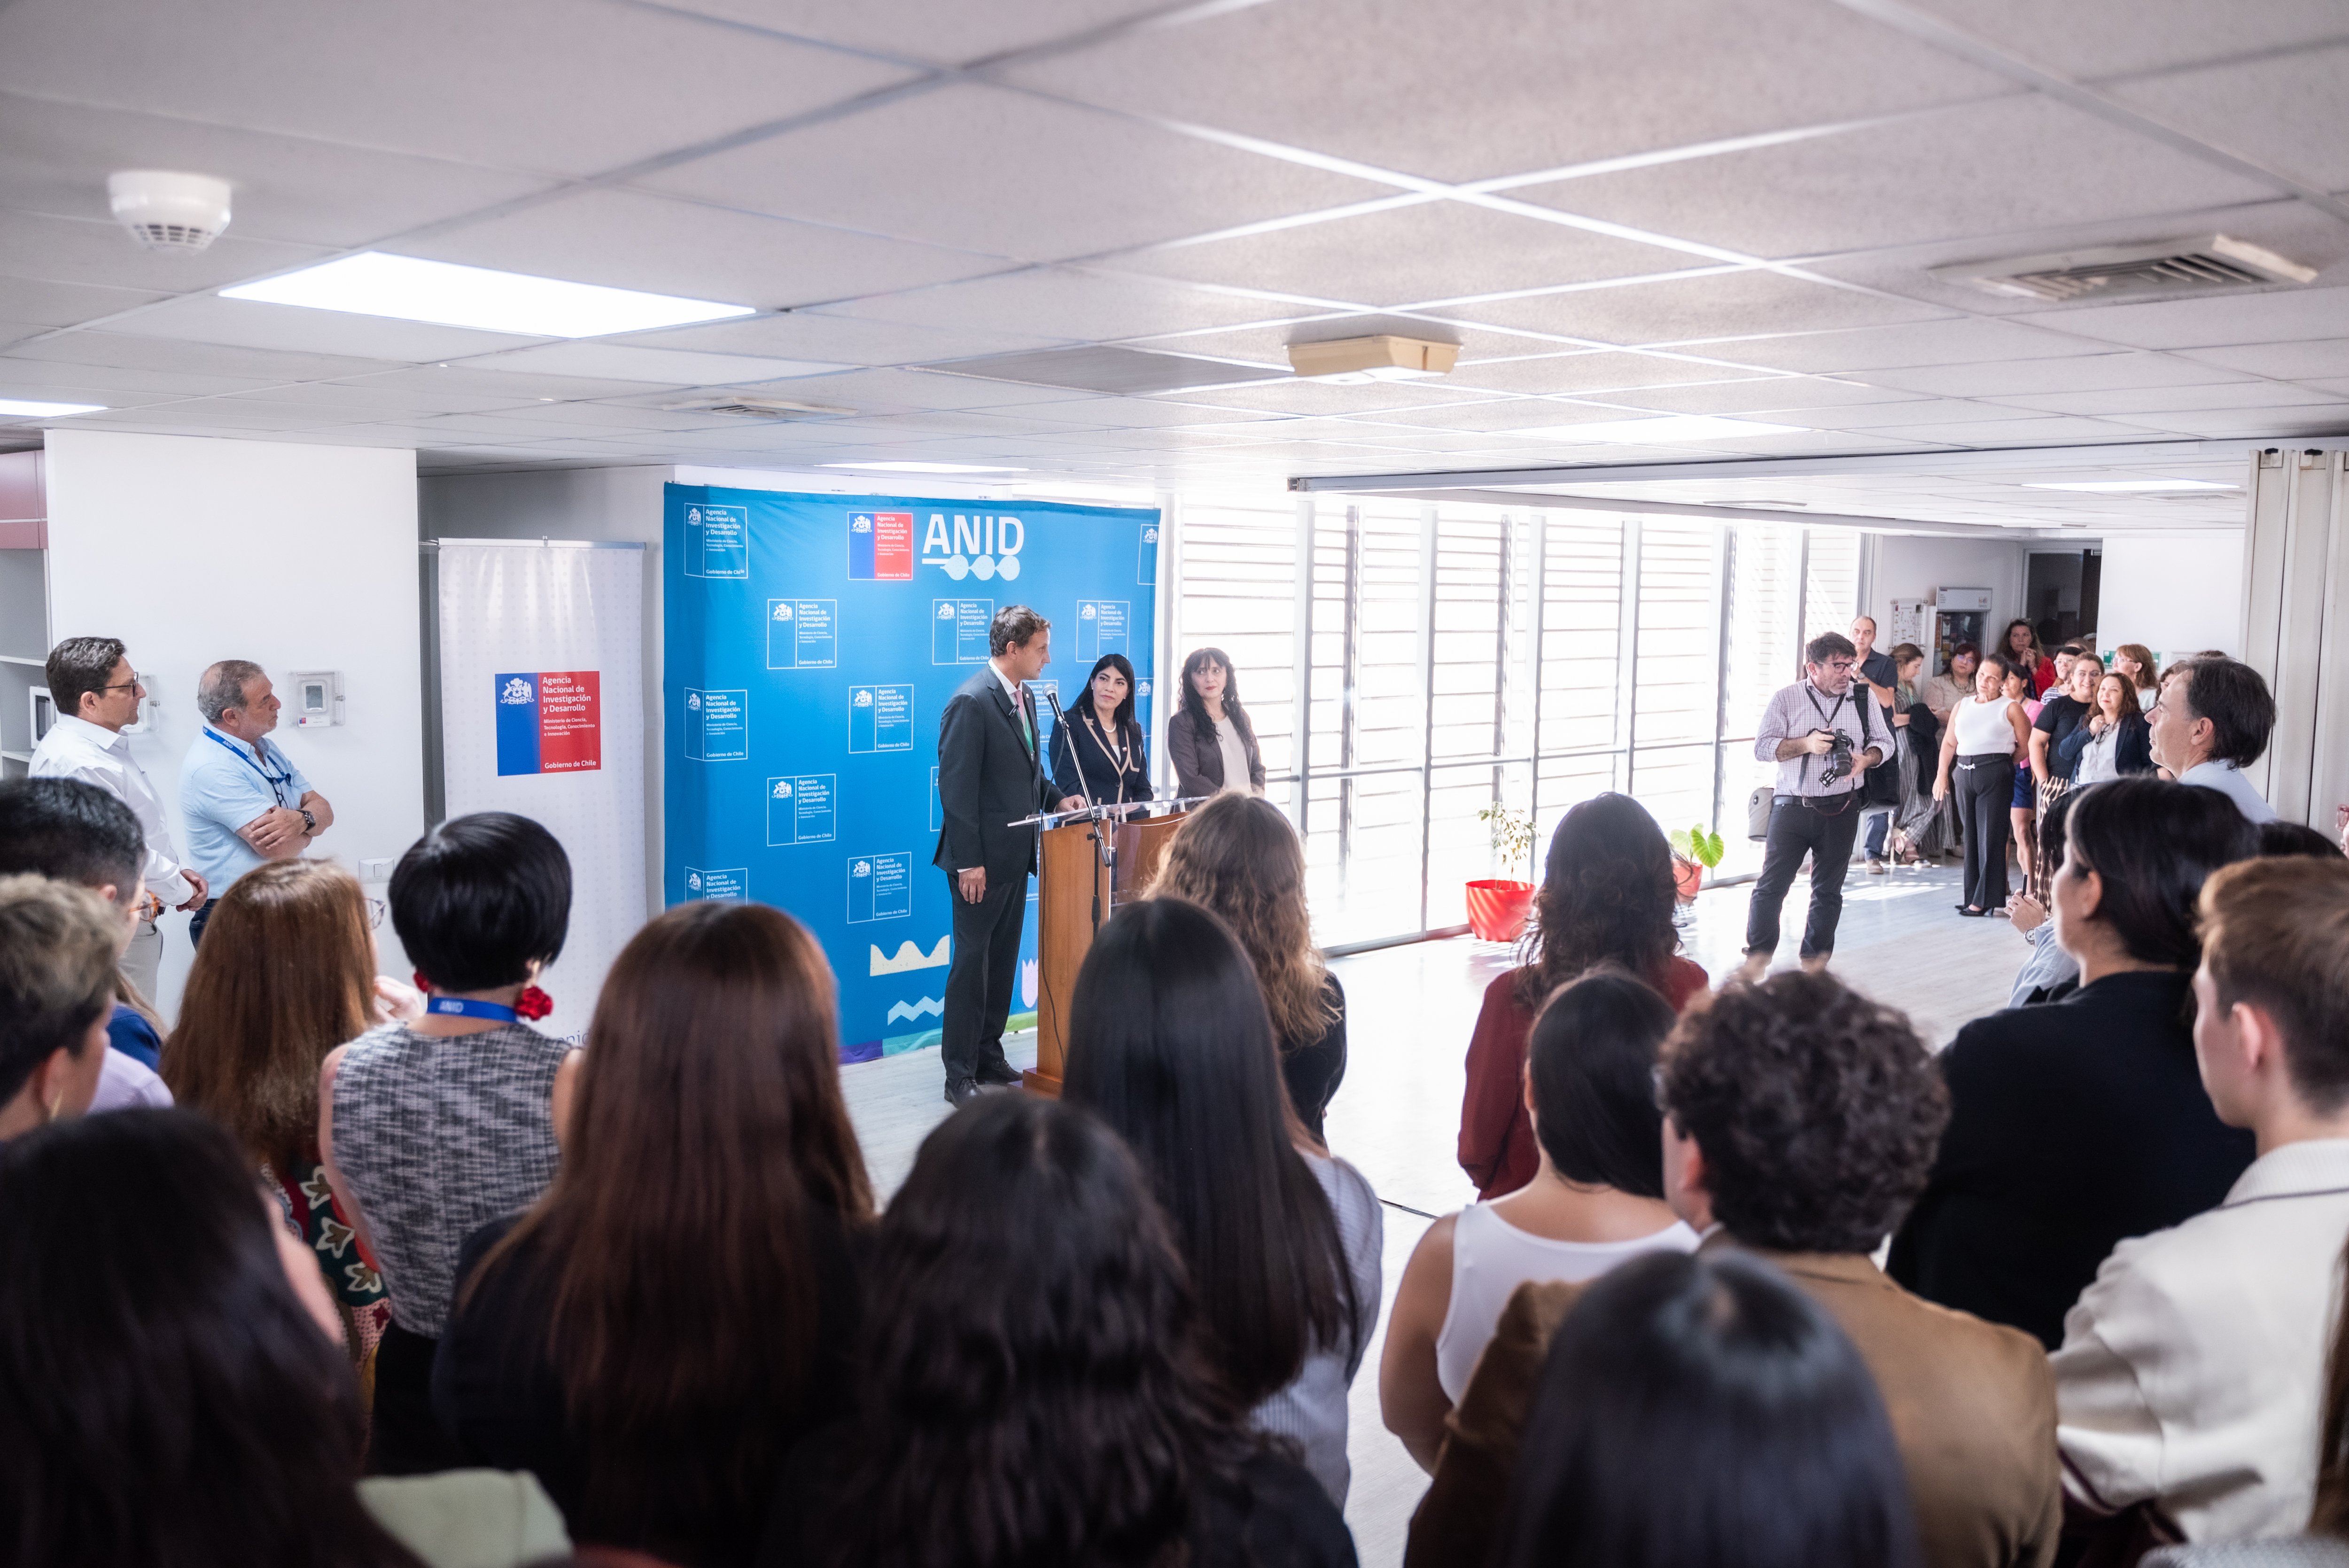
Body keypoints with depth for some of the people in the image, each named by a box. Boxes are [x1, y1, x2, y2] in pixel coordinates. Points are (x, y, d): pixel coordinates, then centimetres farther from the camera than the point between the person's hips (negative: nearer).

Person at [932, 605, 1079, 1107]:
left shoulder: (1025, 696, 12)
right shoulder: (971, 703, -16)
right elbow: (956, 788, -18)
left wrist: (1056, 798, 5)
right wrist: (968, 862, -20)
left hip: (1015, 855, 9)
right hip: (983, 858, -9)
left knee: (1003, 960, 15)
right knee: (972, 963, -1)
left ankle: (989, 1059, 26)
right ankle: (960, 1076, 7)